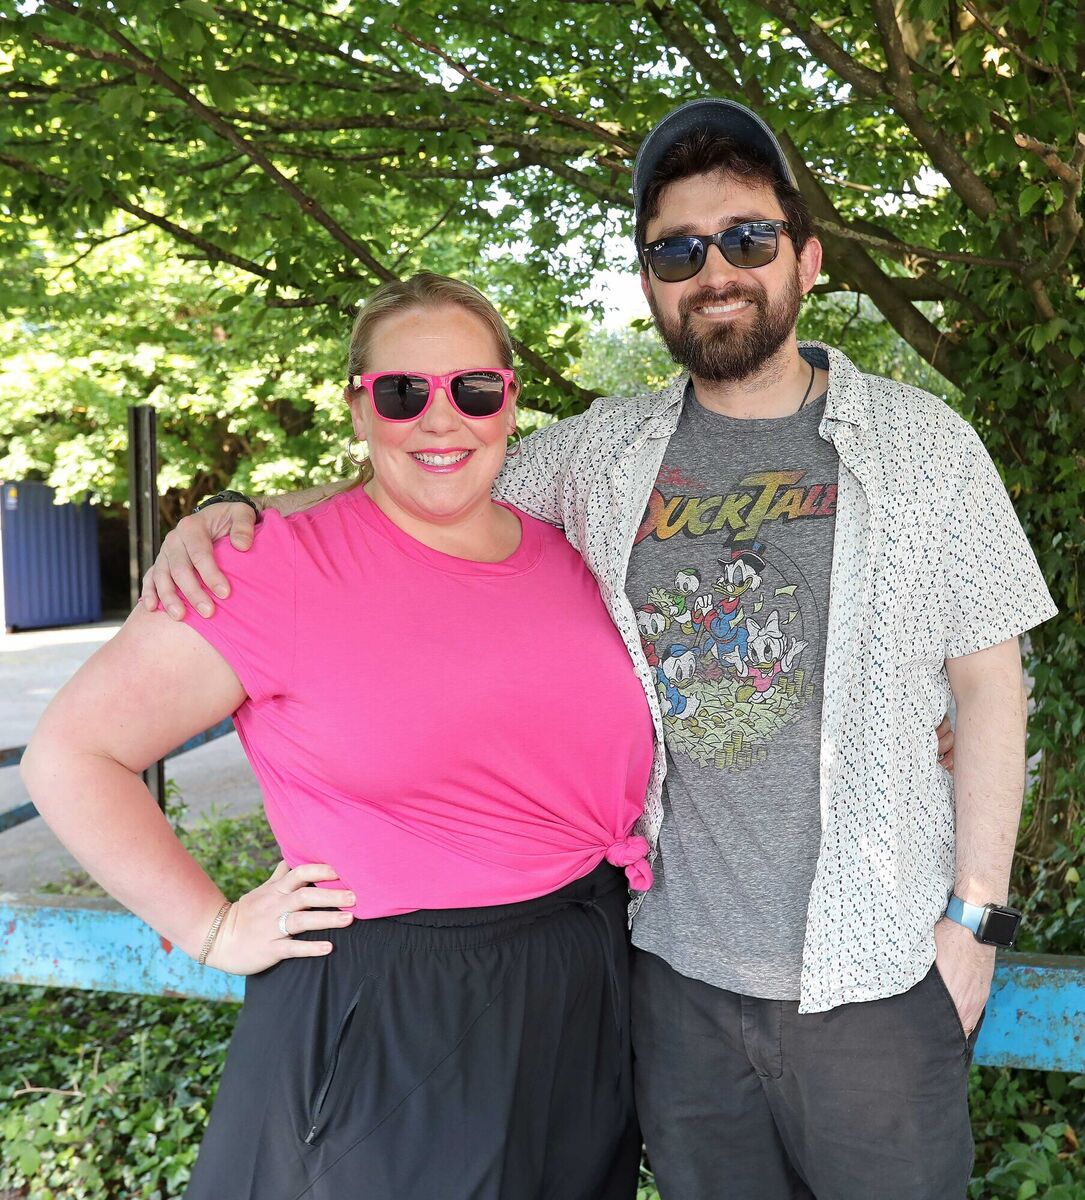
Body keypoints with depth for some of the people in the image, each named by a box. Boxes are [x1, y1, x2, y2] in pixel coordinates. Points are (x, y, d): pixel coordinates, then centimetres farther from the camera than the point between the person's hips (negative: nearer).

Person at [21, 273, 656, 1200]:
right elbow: (71, 754, -11)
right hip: (380, 1023, -5)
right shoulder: (284, 565, -14)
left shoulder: (571, 558, 3)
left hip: (586, 1001, 6)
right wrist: (214, 931, -12)